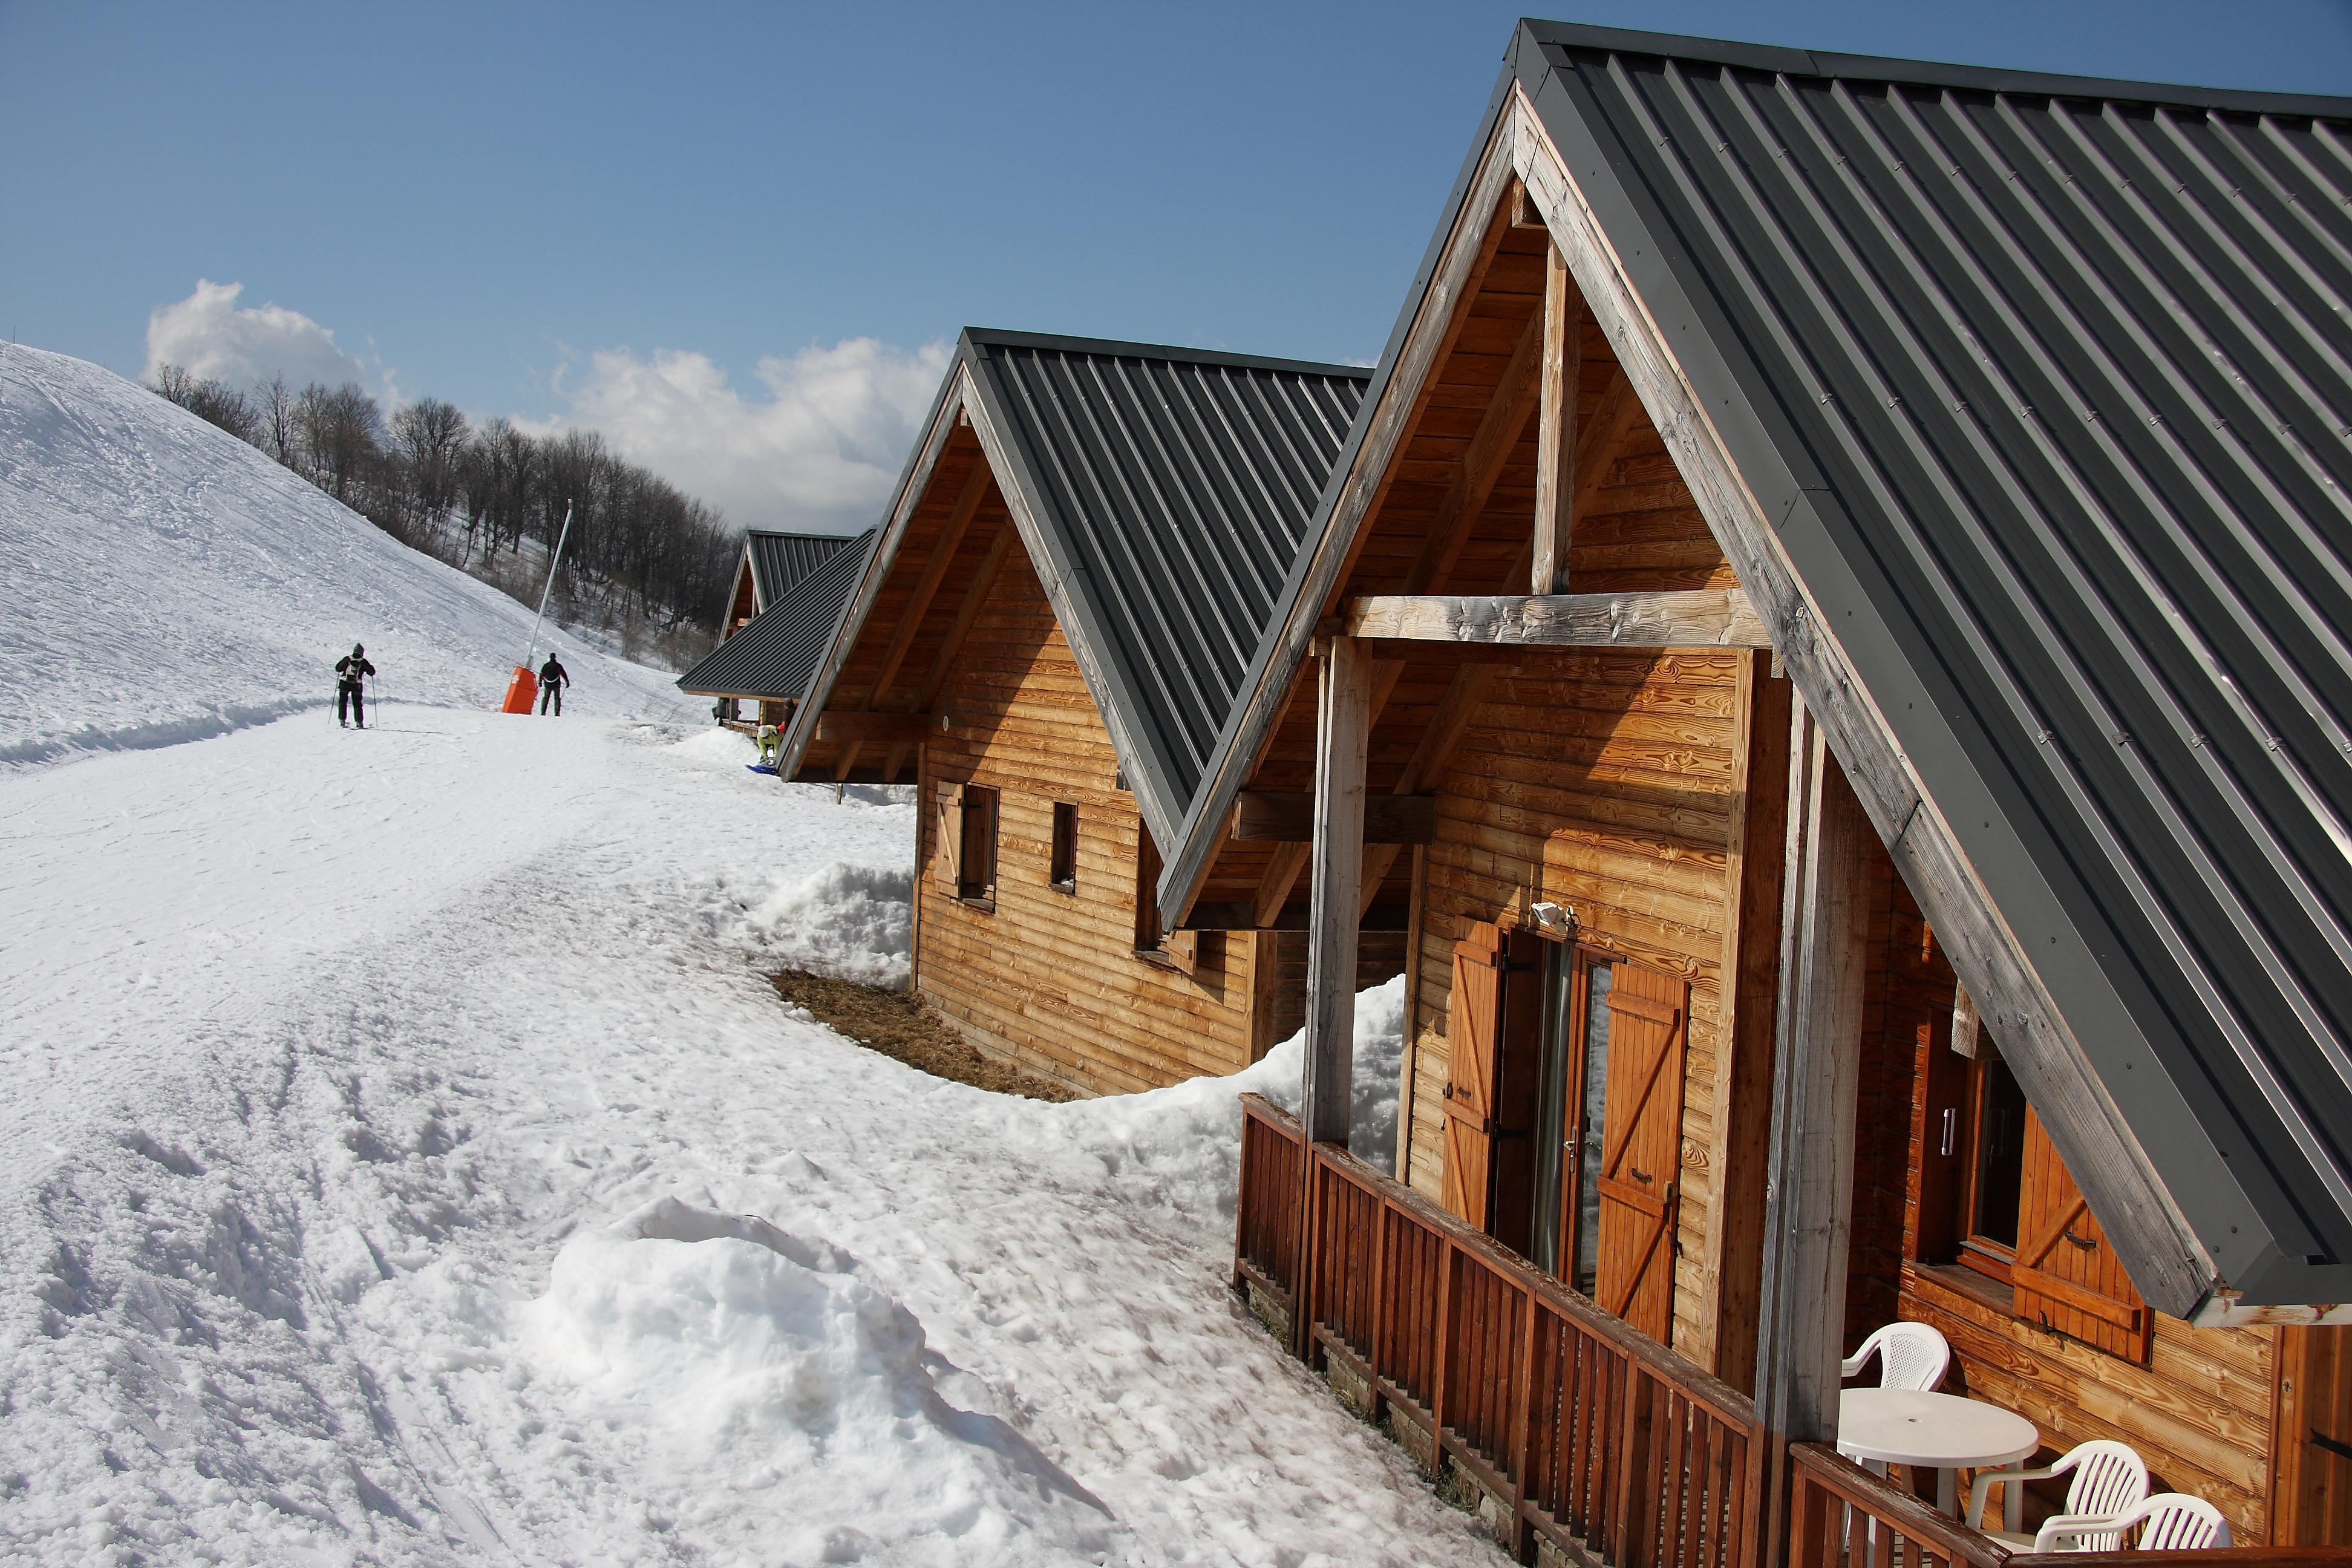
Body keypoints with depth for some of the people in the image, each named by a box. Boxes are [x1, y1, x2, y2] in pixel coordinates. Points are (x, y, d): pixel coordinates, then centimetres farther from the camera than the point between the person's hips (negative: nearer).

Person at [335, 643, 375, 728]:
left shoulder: (347, 659, -4)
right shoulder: (363, 662, -7)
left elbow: (338, 669, 4)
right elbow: (372, 672, 1)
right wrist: (370, 667, 22)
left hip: (344, 684, 0)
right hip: (357, 686, 0)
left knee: (343, 702, 15)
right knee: (357, 704, 12)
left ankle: (342, 720, 6)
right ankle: (359, 722, 6)